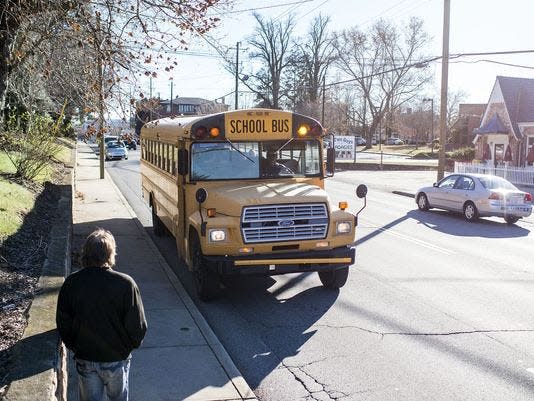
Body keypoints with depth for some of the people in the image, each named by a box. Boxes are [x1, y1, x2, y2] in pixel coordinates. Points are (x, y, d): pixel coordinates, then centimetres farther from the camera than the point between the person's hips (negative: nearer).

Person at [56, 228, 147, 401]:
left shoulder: (71, 284, -12)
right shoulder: (125, 284, -20)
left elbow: (63, 324, -3)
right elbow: (138, 326, -15)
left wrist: (75, 347, 14)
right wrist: (131, 345, 6)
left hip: (85, 359, 2)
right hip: (117, 358, -1)